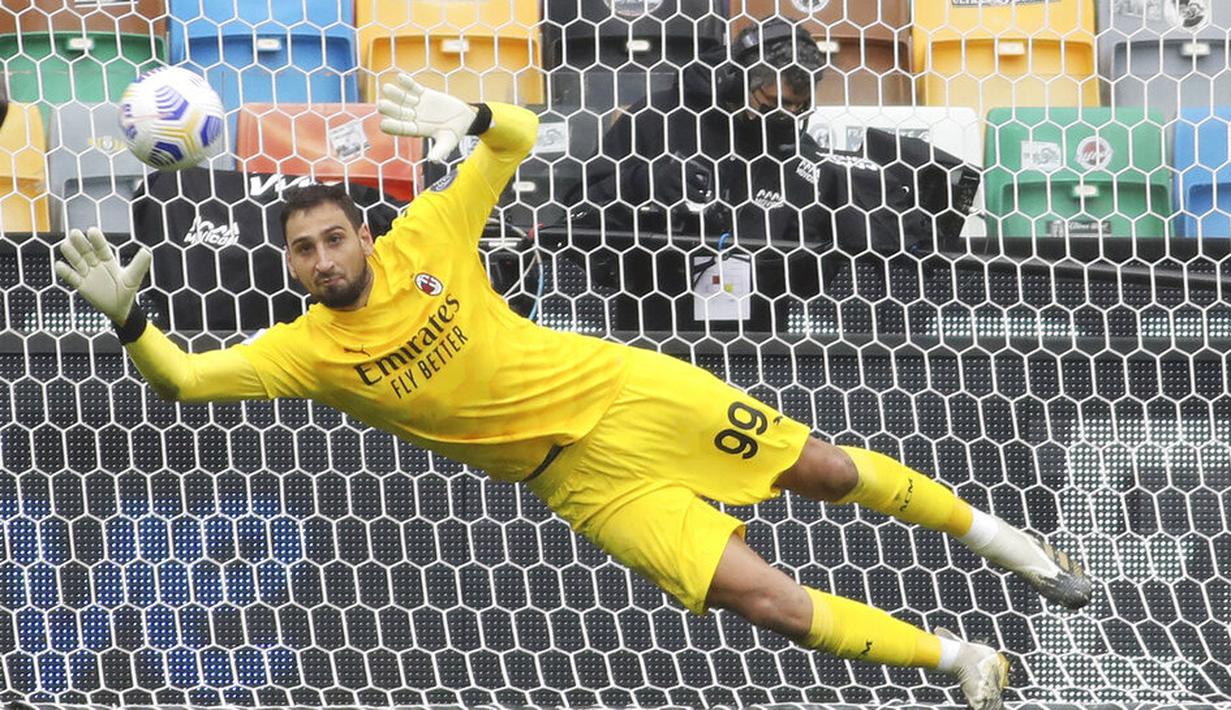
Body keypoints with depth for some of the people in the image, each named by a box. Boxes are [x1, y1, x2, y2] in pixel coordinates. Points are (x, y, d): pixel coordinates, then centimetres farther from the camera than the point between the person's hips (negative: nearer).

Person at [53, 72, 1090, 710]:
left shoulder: (421, 240, -9)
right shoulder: (306, 351, -9)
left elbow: (520, 135, -5)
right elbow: (186, 378, -19)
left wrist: (469, 119, -26)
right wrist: (128, 317, -35)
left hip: (620, 388, 1)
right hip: (582, 476, -1)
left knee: (824, 469, 7)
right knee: (765, 598, -12)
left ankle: (989, 533, 32)